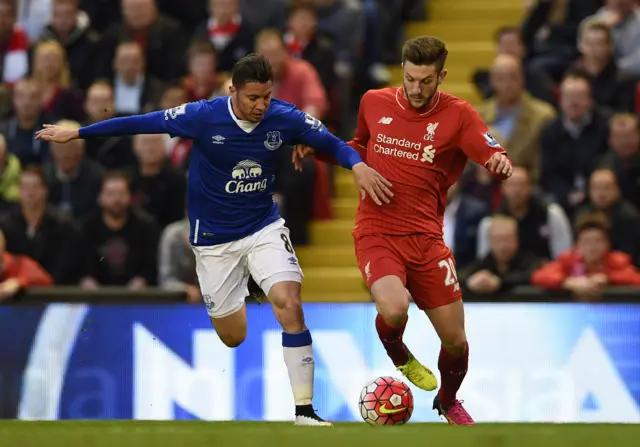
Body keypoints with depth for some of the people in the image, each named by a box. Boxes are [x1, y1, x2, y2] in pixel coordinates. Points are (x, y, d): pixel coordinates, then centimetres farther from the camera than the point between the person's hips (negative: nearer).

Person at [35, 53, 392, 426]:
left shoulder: (284, 118, -14)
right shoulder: (204, 116, -20)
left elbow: (330, 142, -3)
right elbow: (142, 123, -12)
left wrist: (358, 165, -25)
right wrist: (76, 133, -7)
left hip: (264, 228, 1)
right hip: (215, 238, -1)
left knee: (289, 303, -23)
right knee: (232, 338, 8)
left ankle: (305, 410, -18)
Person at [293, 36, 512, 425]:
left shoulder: (457, 115, -5)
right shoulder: (374, 103, 2)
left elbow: (495, 160, -12)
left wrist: (500, 162, -35)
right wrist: (319, 150, 8)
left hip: (426, 239, 1)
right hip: (377, 234, -1)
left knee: (455, 340, 3)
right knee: (394, 310, -30)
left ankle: (448, 401, 37)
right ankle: (398, 356, 8)